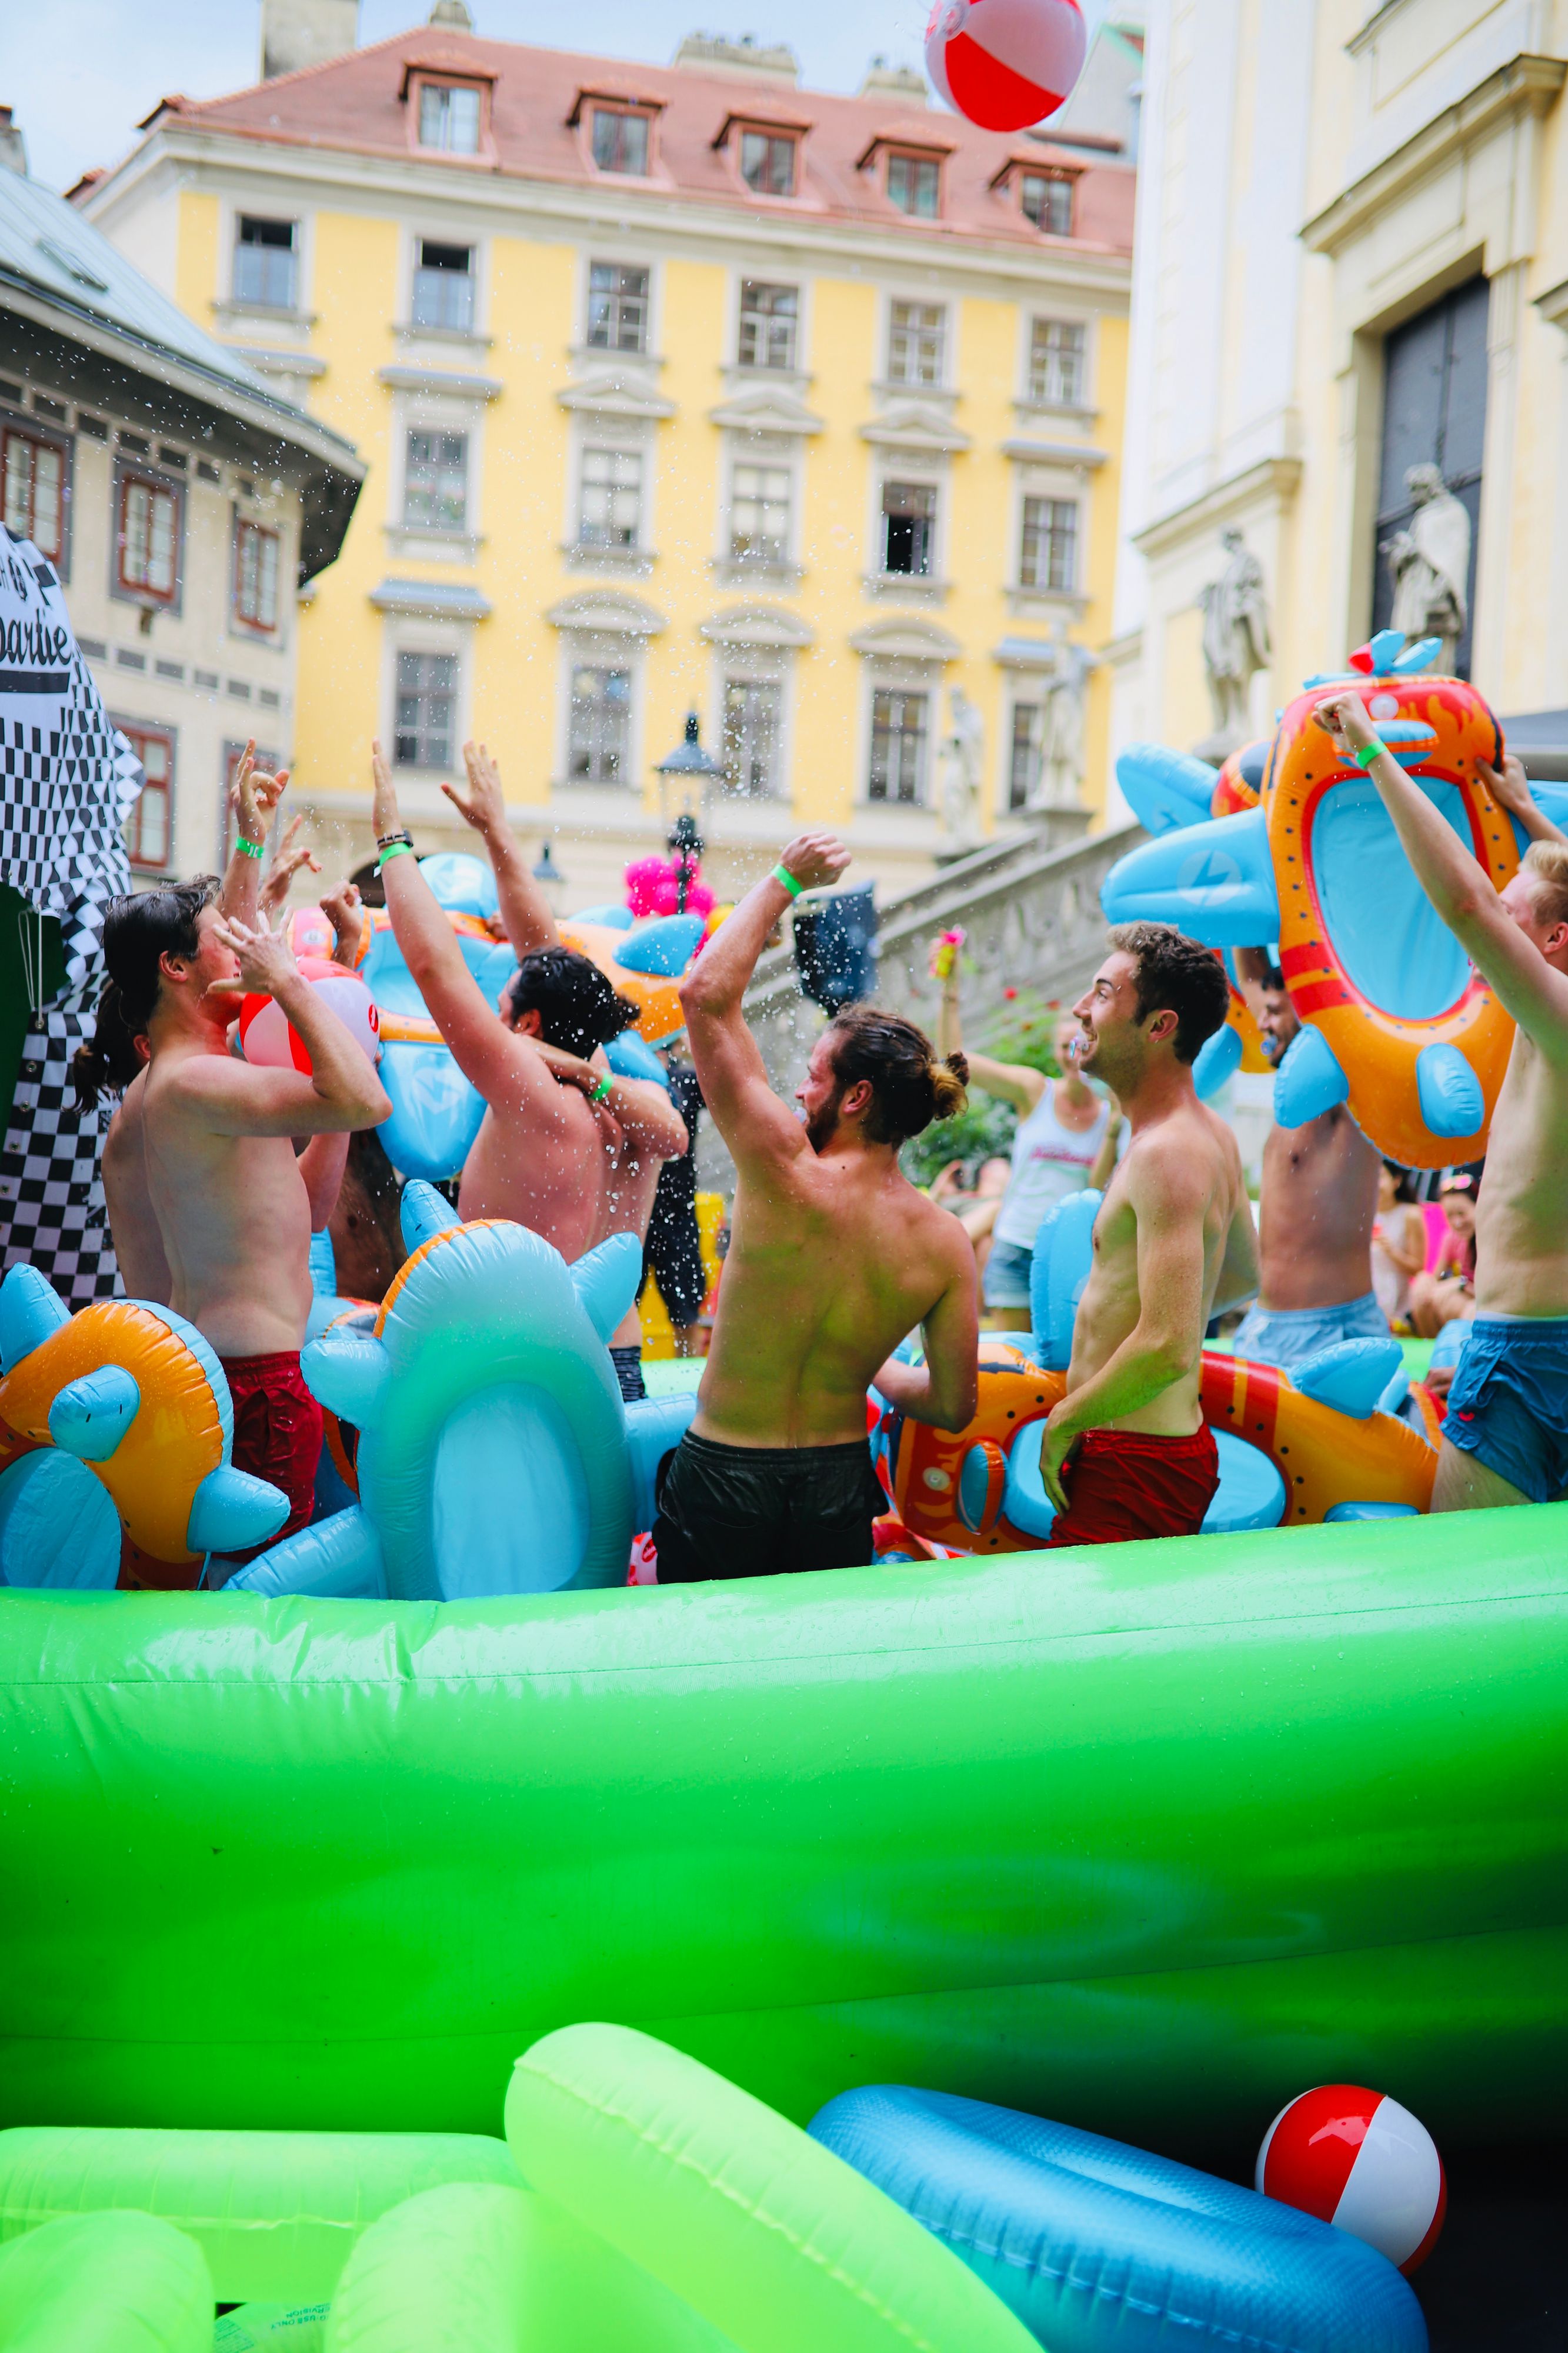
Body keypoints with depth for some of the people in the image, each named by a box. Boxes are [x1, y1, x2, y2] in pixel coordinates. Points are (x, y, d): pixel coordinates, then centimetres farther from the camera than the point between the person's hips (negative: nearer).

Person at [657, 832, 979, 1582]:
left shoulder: (787, 1174, -20)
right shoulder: (945, 1242, -9)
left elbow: (706, 993, -15)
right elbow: (954, 1406, 0)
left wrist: (785, 880, -6)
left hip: (722, 1483, -3)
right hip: (839, 1490, 4)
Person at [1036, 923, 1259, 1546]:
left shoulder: (1168, 1155, -20)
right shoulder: (1211, 1133, 12)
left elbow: (1169, 1350, -27)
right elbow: (1245, 1275, 27)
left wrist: (1063, 1423, -15)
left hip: (1135, 1467, -10)